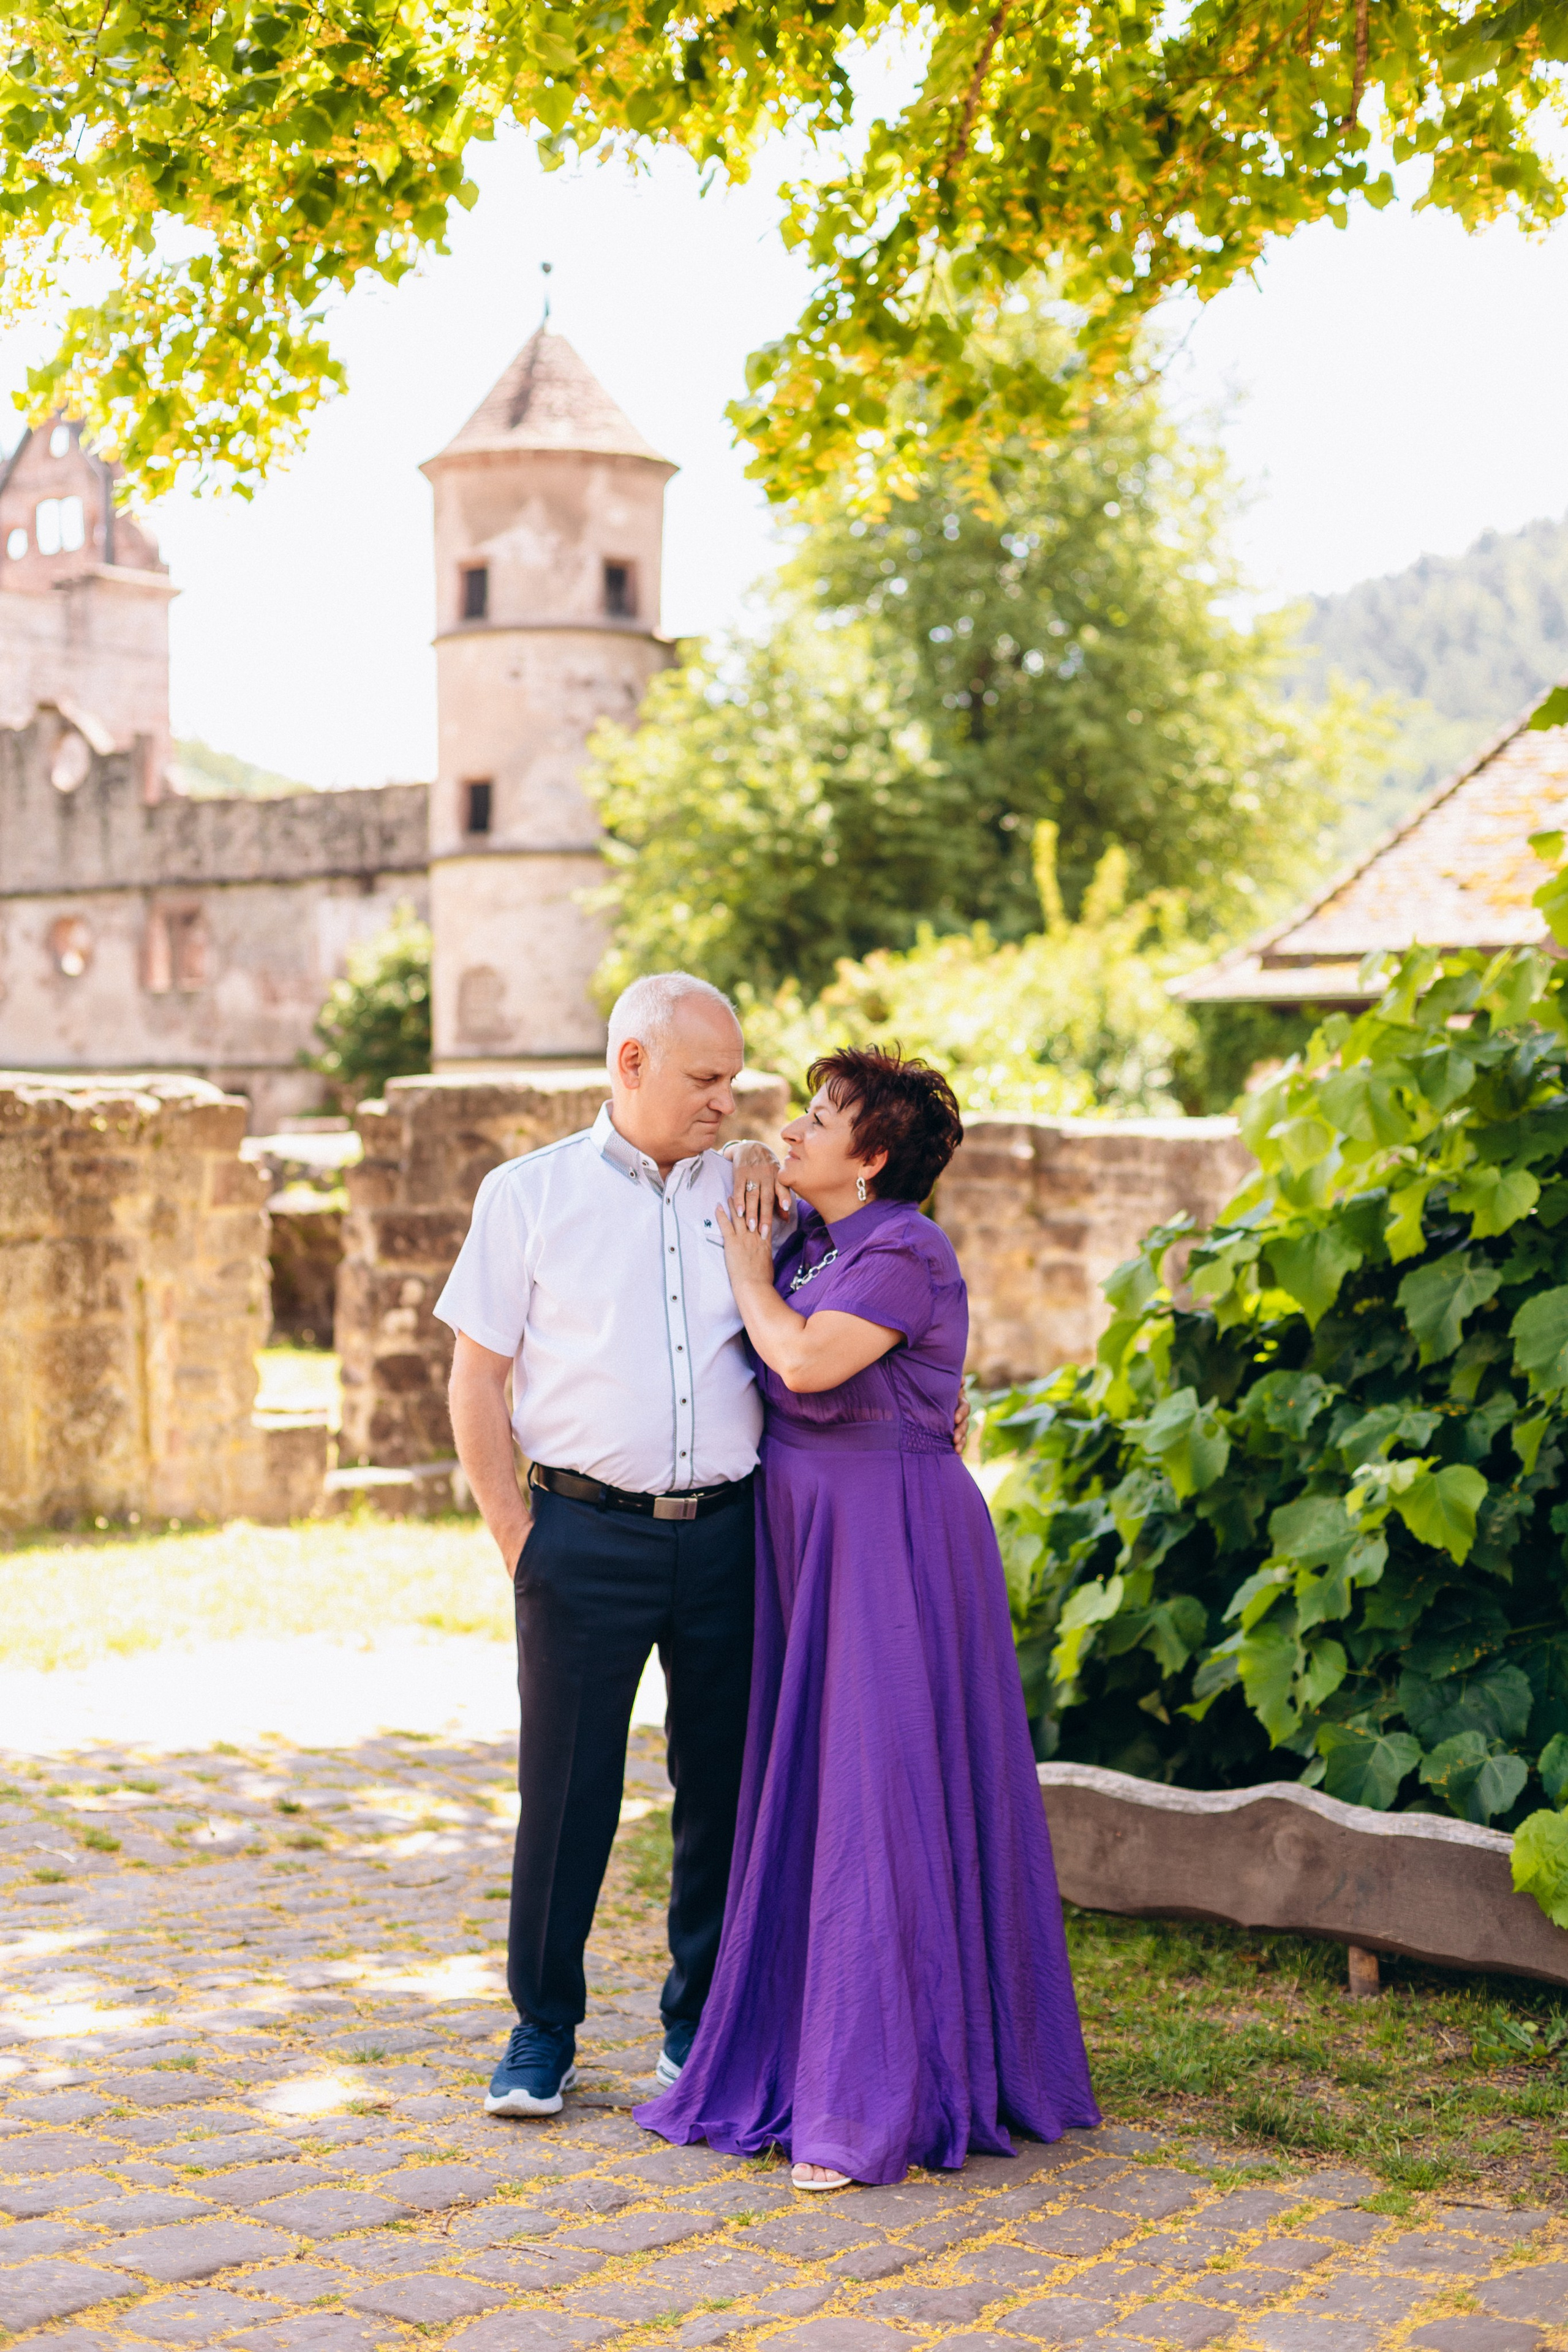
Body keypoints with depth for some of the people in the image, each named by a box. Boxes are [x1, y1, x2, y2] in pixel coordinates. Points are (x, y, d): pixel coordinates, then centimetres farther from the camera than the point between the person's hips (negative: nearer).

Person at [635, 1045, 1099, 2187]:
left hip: (893, 1541, -9)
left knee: (883, 1798, -6)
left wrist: (748, 1273, -9)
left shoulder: (904, 1256, -14)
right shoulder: (807, 1244, 12)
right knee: (815, 1792, 13)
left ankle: (883, 2101, 0)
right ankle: (805, 2058, 24)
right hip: (814, 1538, 9)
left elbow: (806, 1360, -24)